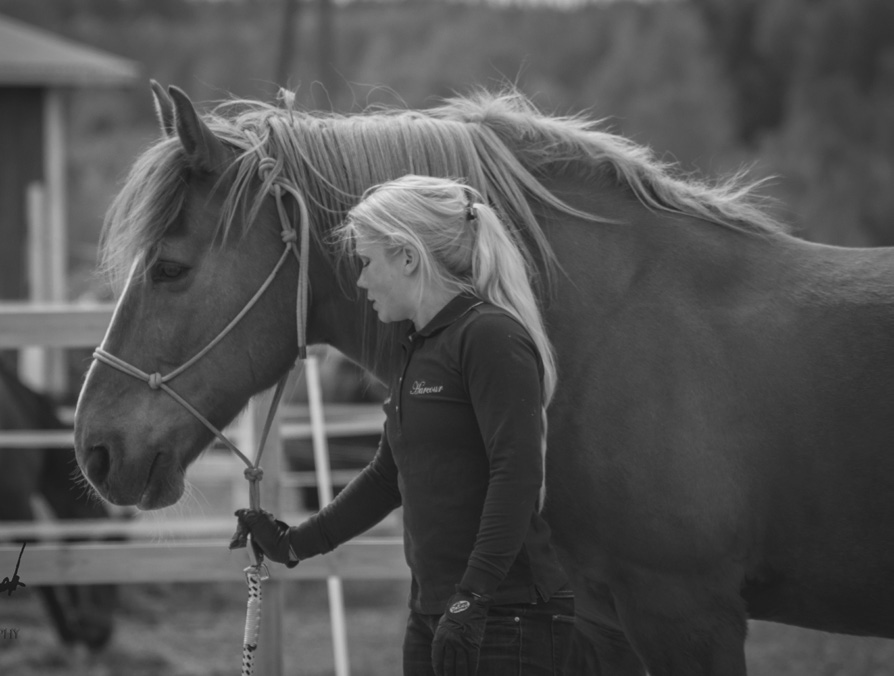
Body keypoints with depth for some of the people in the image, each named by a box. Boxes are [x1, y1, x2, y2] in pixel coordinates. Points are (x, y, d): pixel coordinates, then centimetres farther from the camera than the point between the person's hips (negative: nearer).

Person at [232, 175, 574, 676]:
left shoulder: (491, 337, -12)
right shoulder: (420, 351, 17)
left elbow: (516, 476, -22)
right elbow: (388, 477, 30)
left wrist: (472, 598, -27)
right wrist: (296, 545, 29)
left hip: (507, 617, -9)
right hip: (434, 613, 9)